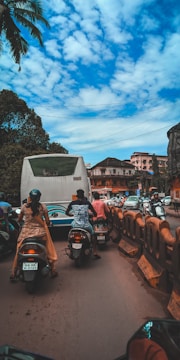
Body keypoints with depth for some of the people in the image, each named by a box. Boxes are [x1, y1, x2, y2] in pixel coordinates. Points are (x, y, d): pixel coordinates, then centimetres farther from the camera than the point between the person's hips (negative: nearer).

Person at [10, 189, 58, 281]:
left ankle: (13, 273, 16)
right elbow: (47, 222, -5)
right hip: (40, 231, 0)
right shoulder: (43, 206, -5)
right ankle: (53, 270, 24)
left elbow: (19, 220, 7)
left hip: (26, 231, 1)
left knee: (18, 251, 16)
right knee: (49, 249, 19)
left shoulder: (24, 206, -3)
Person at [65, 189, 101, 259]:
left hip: (76, 225, 1)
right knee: (92, 234, 26)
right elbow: (95, 213, -1)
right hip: (85, 225, -1)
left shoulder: (72, 203, -1)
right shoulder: (87, 203, -4)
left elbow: (66, 212, 9)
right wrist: (94, 215, 22)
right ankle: (95, 252, 19)